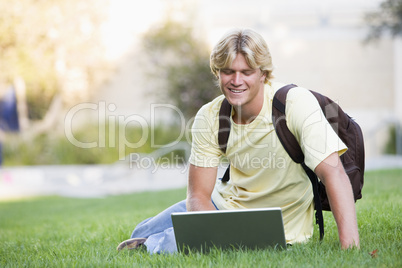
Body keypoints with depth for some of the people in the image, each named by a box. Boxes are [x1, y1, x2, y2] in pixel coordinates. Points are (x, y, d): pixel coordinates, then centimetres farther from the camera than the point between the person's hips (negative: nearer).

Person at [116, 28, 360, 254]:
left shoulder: (296, 103, -26)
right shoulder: (209, 117, -12)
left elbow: (334, 174, -34)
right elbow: (198, 196, -10)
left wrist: (351, 249, -45)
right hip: (225, 202, 5)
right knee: (142, 234, 6)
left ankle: (151, 247, 3)